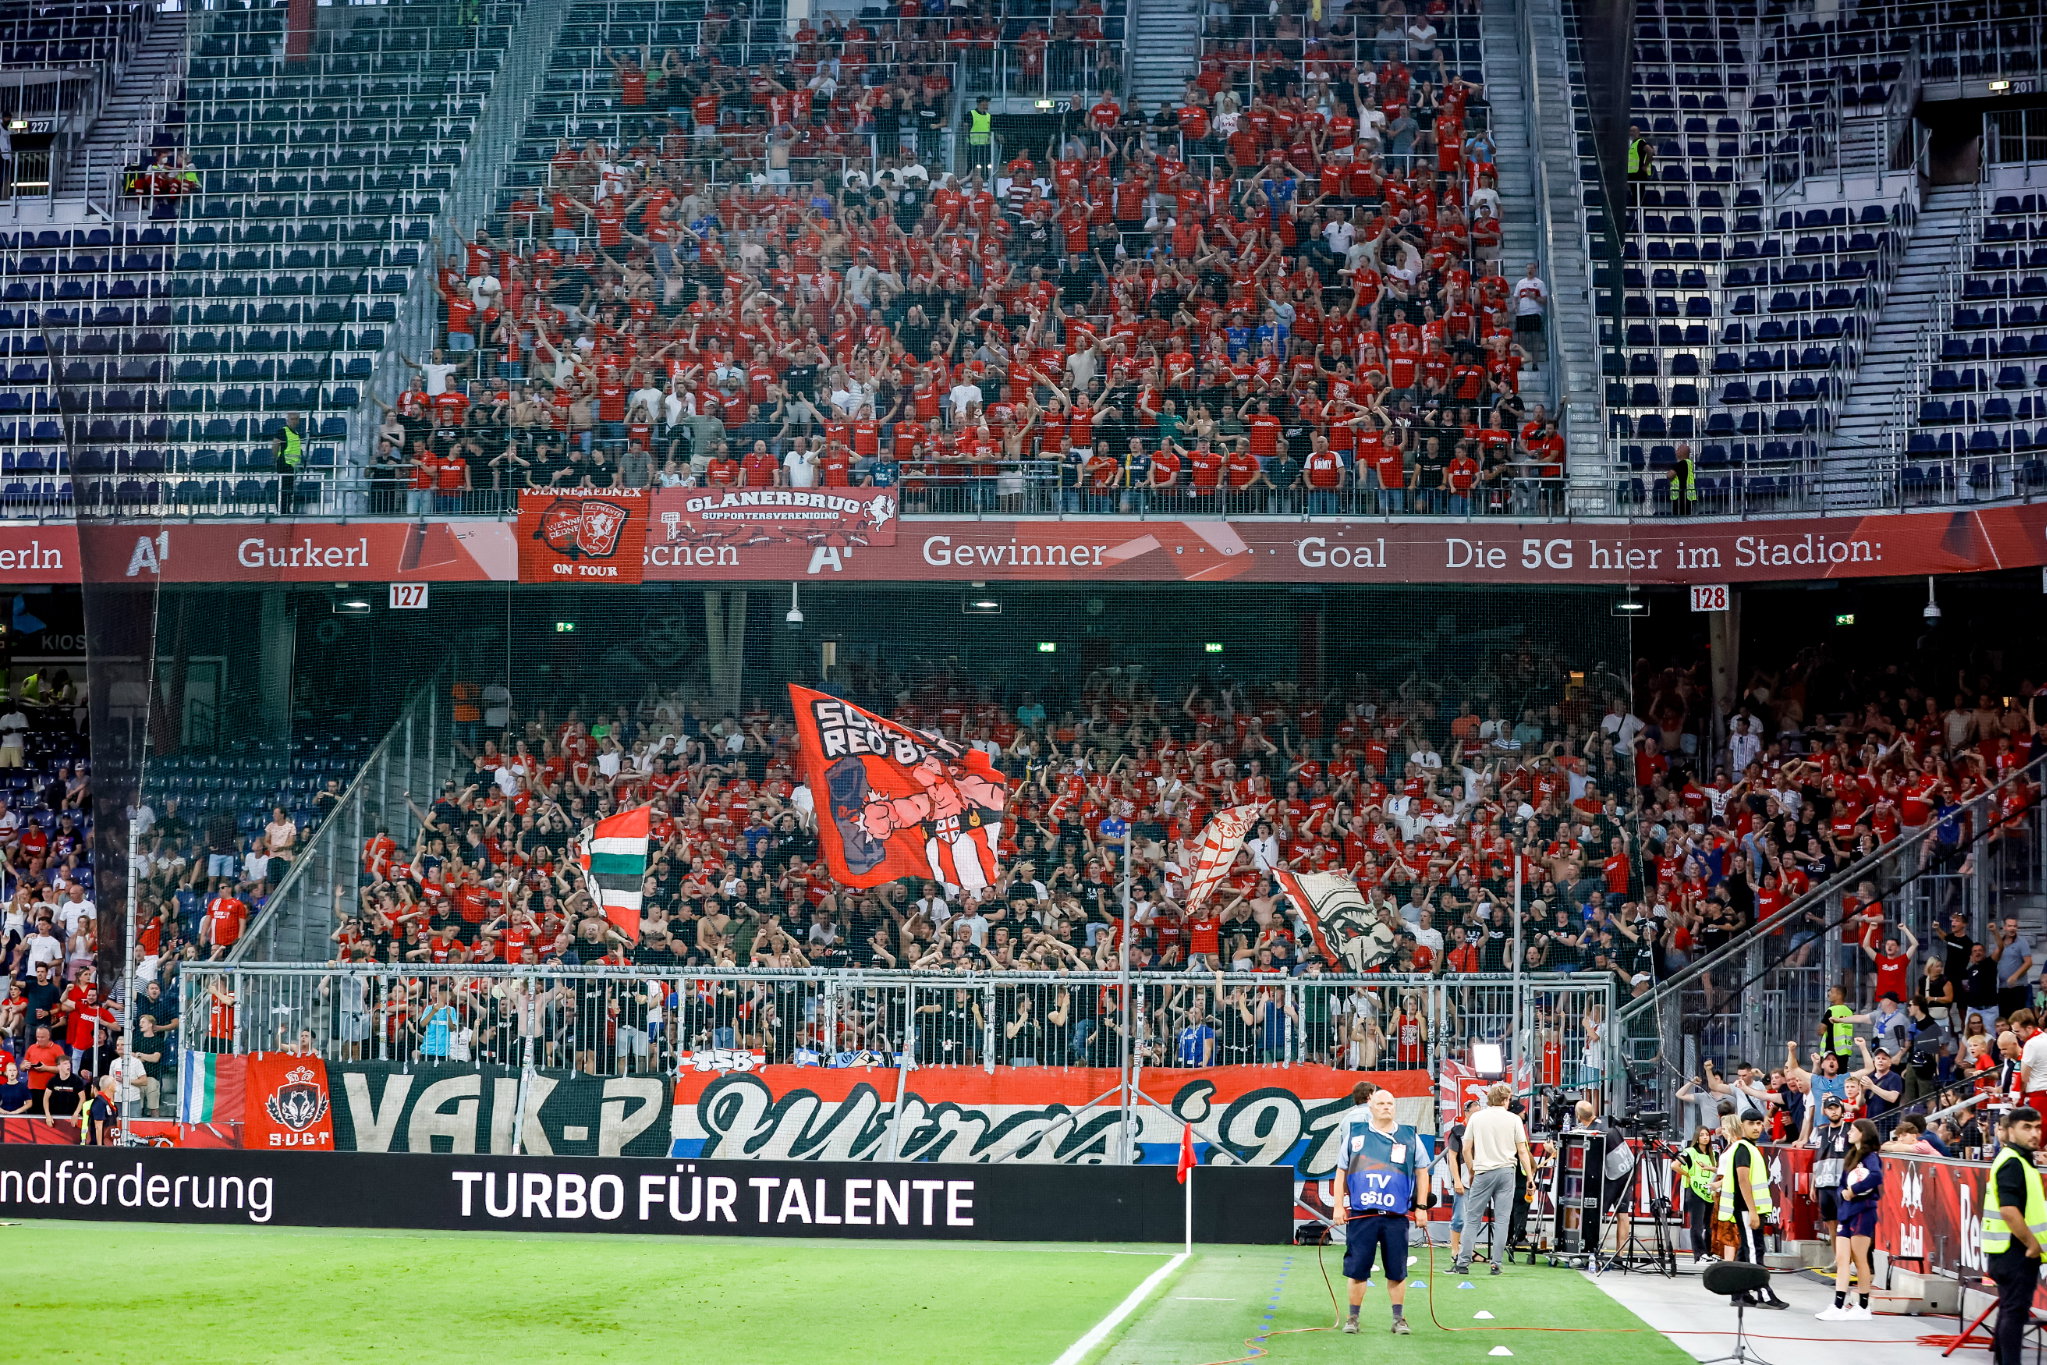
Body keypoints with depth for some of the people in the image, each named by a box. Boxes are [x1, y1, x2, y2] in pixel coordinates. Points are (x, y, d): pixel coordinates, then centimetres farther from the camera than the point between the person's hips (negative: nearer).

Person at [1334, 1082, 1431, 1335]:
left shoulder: (1409, 1136, 8)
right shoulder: (1355, 1134, 6)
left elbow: (1422, 1172, 14)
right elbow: (1343, 1171, 12)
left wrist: (1421, 1206, 8)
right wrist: (1340, 1205, 7)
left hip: (1396, 1215, 1)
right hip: (1360, 1213, -1)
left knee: (1397, 1270, 3)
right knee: (1357, 1267, 2)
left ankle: (1399, 1319, 13)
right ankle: (1352, 1318, 13)